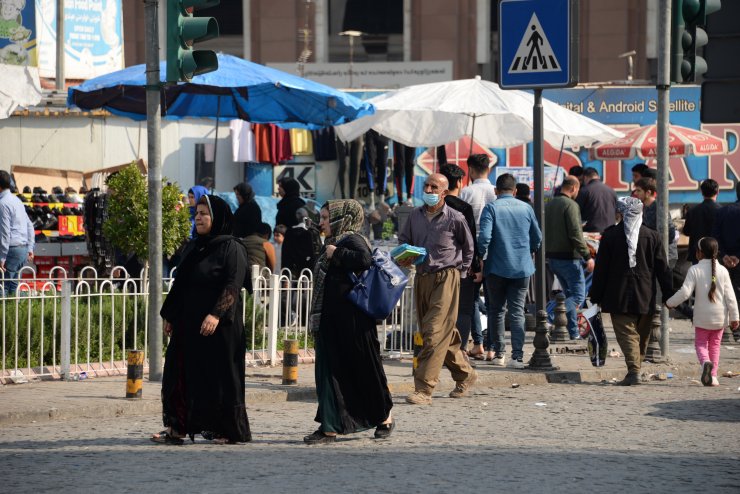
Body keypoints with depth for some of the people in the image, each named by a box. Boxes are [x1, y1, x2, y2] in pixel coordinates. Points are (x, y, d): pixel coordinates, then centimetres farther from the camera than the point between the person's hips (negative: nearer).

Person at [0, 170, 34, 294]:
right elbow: (29, 225, 19)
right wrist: (30, 248, 21)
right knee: (13, 285, 12)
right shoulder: (16, 200, 16)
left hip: (12, 248, -9)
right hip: (23, 249, 9)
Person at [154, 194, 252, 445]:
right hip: (188, 323, 7)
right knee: (181, 373, 3)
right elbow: (180, 283, 19)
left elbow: (232, 286, -16)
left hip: (218, 324, -7)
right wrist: (170, 315, 16)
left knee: (218, 375, -2)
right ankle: (177, 428, 3)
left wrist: (216, 314, -26)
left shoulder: (231, 247, -8)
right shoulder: (194, 246, 15)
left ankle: (228, 429, 8)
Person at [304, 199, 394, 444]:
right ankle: (329, 427, 5)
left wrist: (336, 254, -21)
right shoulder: (335, 243, 16)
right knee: (329, 371, 4)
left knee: (364, 368, 3)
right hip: (331, 322, 9)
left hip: (351, 322, -9)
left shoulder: (352, 240, -10)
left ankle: (384, 417, 18)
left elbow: (365, 260, -32)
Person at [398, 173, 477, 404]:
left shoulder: (455, 218, -5)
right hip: (422, 278, 6)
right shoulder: (415, 215, 8)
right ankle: (465, 374, 32)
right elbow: (403, 240, 20)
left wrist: (460, 272, 8)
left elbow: (468, 247, 10)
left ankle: (424, 389, -15)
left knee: (435, 333, -13)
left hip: (446, 278, -6)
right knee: (439, 334, 13)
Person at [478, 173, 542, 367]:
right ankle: (517, 356, -7)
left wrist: (481, 258, -2)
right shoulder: (526, 208, 5)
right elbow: (537, 238, 11)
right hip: (522, 268, 2)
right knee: (517, 311, 2)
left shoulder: (491, 208, -6)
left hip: (497, 267, -2)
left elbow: (484, 236, -16)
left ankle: (497, 353, 14)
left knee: (496, 310, 12)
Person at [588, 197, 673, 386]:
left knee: (627, 333, -3)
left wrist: (596, 296, 5)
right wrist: (669, 297, 10)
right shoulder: (652, 236, 2)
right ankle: (635, 368, 20)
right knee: (642, 335, 15)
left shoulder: (610, 235, -4)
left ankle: (633, 371, -18)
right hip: (645, 297, 2)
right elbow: (663, 269, 4)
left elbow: (601, 268, -2)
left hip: (619, 297, -2)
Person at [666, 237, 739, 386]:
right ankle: (713, 376, 11)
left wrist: (670, 303, 1)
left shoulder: (694, 270, -10)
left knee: (701, 343, 8)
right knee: (715, 345, 15)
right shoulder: (722, 270, -2)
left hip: (702, 317, -2)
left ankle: (705, 361, -23)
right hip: (720, 316, 2)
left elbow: (685, 292, -15)